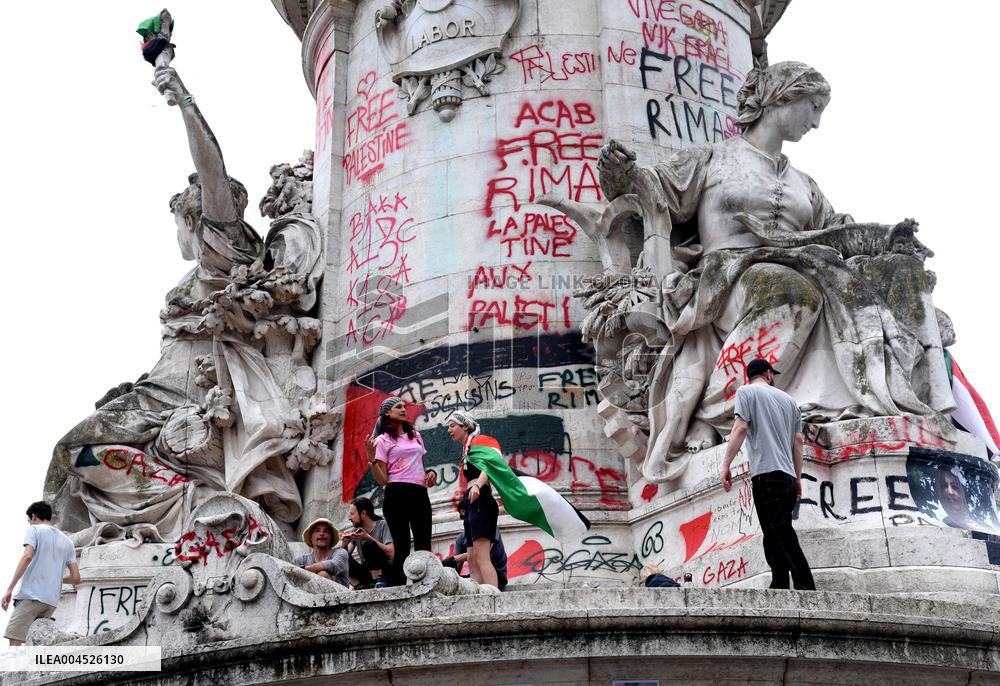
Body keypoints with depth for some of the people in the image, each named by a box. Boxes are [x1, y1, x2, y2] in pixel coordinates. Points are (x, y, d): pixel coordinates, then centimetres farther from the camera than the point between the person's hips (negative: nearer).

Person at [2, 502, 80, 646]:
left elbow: (27, 557, -13)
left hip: (31, 596, -6)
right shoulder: (67, 542, 22)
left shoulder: (34, 530, 6)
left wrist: (9, 589, -14)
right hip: (52, 601, 6)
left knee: (14, 643, -16)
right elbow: (75, 578, 15)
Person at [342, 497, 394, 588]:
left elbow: (391, 553, -21)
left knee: (368, 545, -27)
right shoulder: (356, 530, 9)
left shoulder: (382, 525, -8)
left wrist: (369, 538, -25)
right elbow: (347, 554, 5)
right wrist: (344, 545, -17)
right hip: (367, 571, 6)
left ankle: (382, 579, -19)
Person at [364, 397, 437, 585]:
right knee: (402, 545, -8)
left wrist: (431, 472, 9)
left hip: (420, 493, 5)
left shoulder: (415, 435, 19)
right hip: (397, 493, -5)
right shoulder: (382, 441, 3)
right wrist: (371, 459, -18)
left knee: (423, 545, -1)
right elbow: (382, 480, -3)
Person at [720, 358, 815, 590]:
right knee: (776, 538, 8)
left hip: (767, 474, -7)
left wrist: (726, 464, -7)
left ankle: (807, 589, -23)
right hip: (788, 476, 7)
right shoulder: (788, 399, 24)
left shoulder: (746, 391, 7)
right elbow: (798, 440, 20)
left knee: (783, 537, -14)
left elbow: (741, 427, -7)